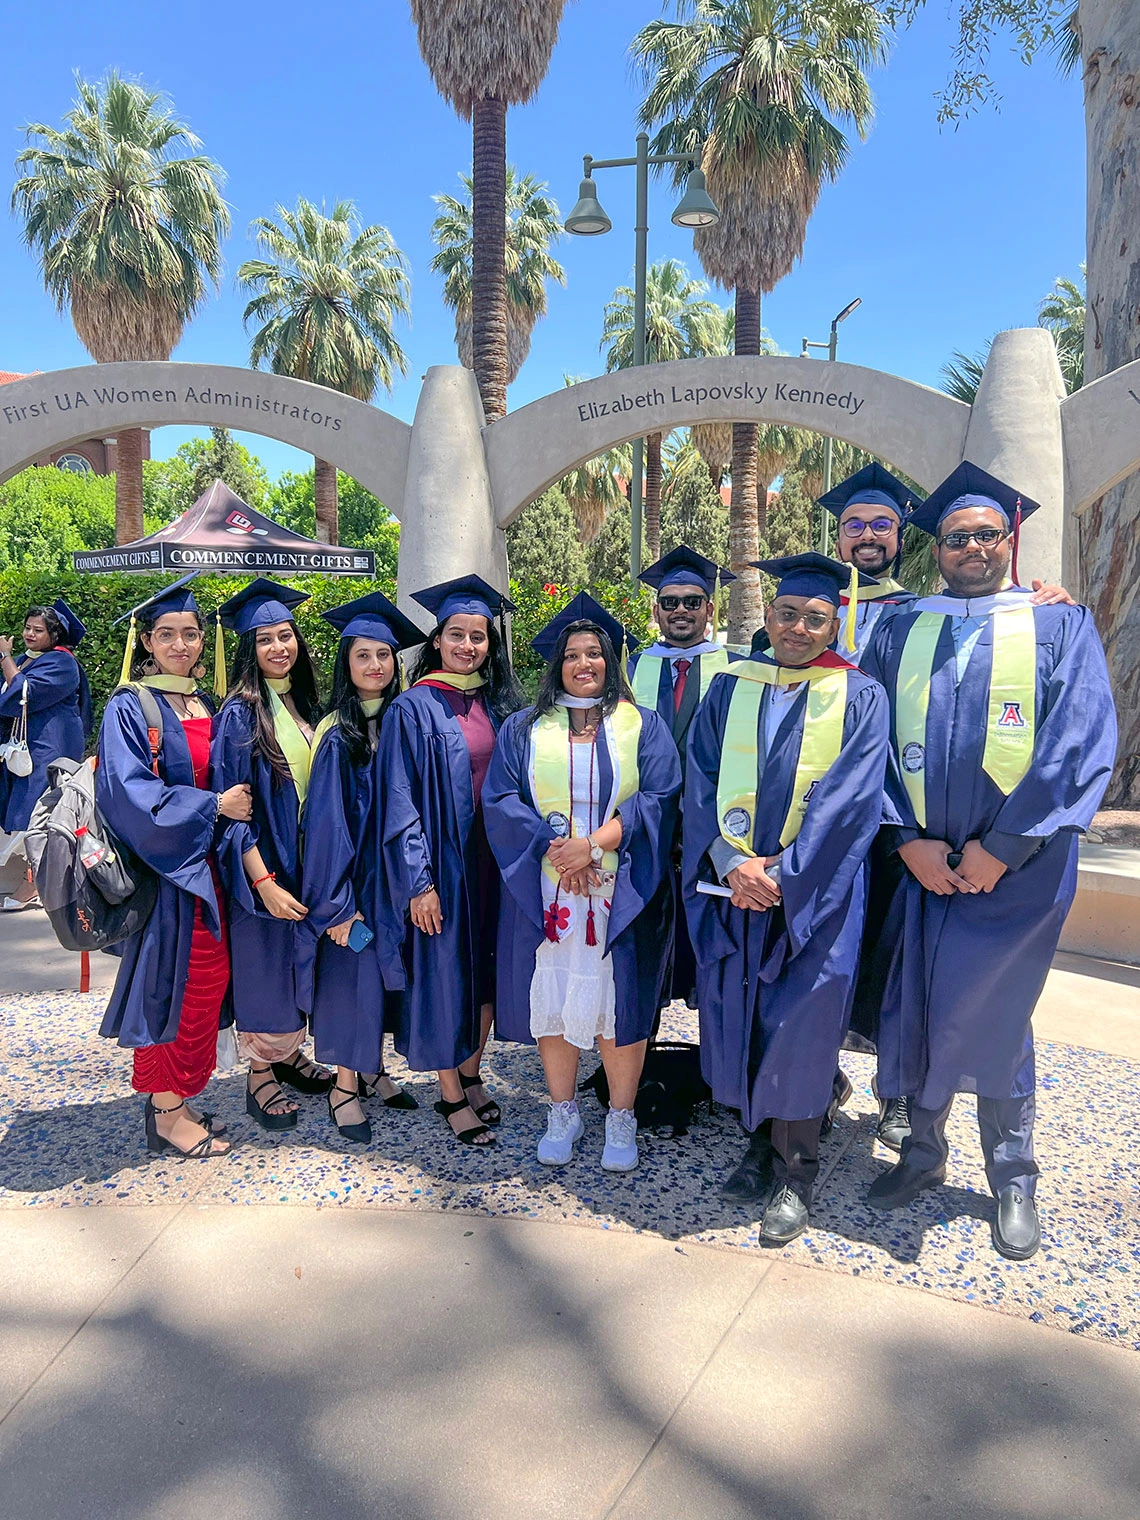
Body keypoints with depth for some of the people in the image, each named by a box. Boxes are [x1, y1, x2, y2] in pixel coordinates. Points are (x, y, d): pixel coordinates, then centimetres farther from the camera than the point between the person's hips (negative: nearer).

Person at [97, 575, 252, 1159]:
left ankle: (173, 1102, 22)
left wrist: (232, 801, 2)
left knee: (207, 983, 8)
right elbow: (132, 793, -19)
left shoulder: (206, 707, 13)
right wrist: (213, 806, -16)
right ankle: (167, 1116, 12)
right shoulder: (129, 709, -8)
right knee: (171, 987, -2)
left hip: (204, 866, 7)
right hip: (162, 870, -7)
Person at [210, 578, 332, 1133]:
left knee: (301, 963, 16)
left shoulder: (305, 708, 6)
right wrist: (263, 881, -22)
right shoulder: (239, 714, -13)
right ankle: (260, 1072, 21)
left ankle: (290, 1054, 33)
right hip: (262, 866, -6)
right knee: (263, 962, 5)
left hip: (308, 861, 6)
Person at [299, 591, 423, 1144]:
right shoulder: (337, 734, -11)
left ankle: (372, 1069, 30)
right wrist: (337, 900, -16)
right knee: (352, 972, 1)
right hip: (350, 874, -5)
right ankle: (345, 1084, 17)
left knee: (383, 971, 14)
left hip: (393, 871, 6)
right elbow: (327, 819, -13)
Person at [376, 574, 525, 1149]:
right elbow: (400, 803, -11)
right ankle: (451, 1096, 20)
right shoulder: (414, 709, -9)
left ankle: (471, 1077, 31)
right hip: (441, 861, -5)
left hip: (492, 857, 5)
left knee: (488, 968, 13)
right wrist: (418, 881, -16)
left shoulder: (501, 704, 7)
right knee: (444, 972, 4)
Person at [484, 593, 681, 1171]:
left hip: (621, 896, -1)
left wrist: (595, 844, -16)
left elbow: (659, 799, -4)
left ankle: (621, 1119, 18)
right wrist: (554, 848, -14)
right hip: (543, 893, 1)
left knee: (619, 1001, 1)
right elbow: (501, 800, 0)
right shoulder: (525, 729, 10)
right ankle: (563, 1113, 22)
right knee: (550, 999, 5)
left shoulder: (644, 726, 8)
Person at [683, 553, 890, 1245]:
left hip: (816, 893, -3)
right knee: (738, 1019, 7)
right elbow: (702, 785, 2)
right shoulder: (730, 689, 9)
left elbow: (851, 801, -9)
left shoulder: (860, 697, 1)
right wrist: (732, 862, -13)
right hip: (732, 886, 3)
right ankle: (760, 1145, 27)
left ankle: (795, 1175, 16)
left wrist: (783, 874, -16)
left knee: (799, 1028, -1)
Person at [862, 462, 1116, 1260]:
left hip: (1016, 864, -2)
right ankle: (924, 1151, 29)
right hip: (916, 861, 2)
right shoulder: (901, 630, 9)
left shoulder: (1061, 624, 3)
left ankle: (1013, 1177, 25)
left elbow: (1085, 742, -8)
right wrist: (909, 839, -10)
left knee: (991, 1015, 4)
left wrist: (999, 848, -14)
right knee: (918, 1006, 8)